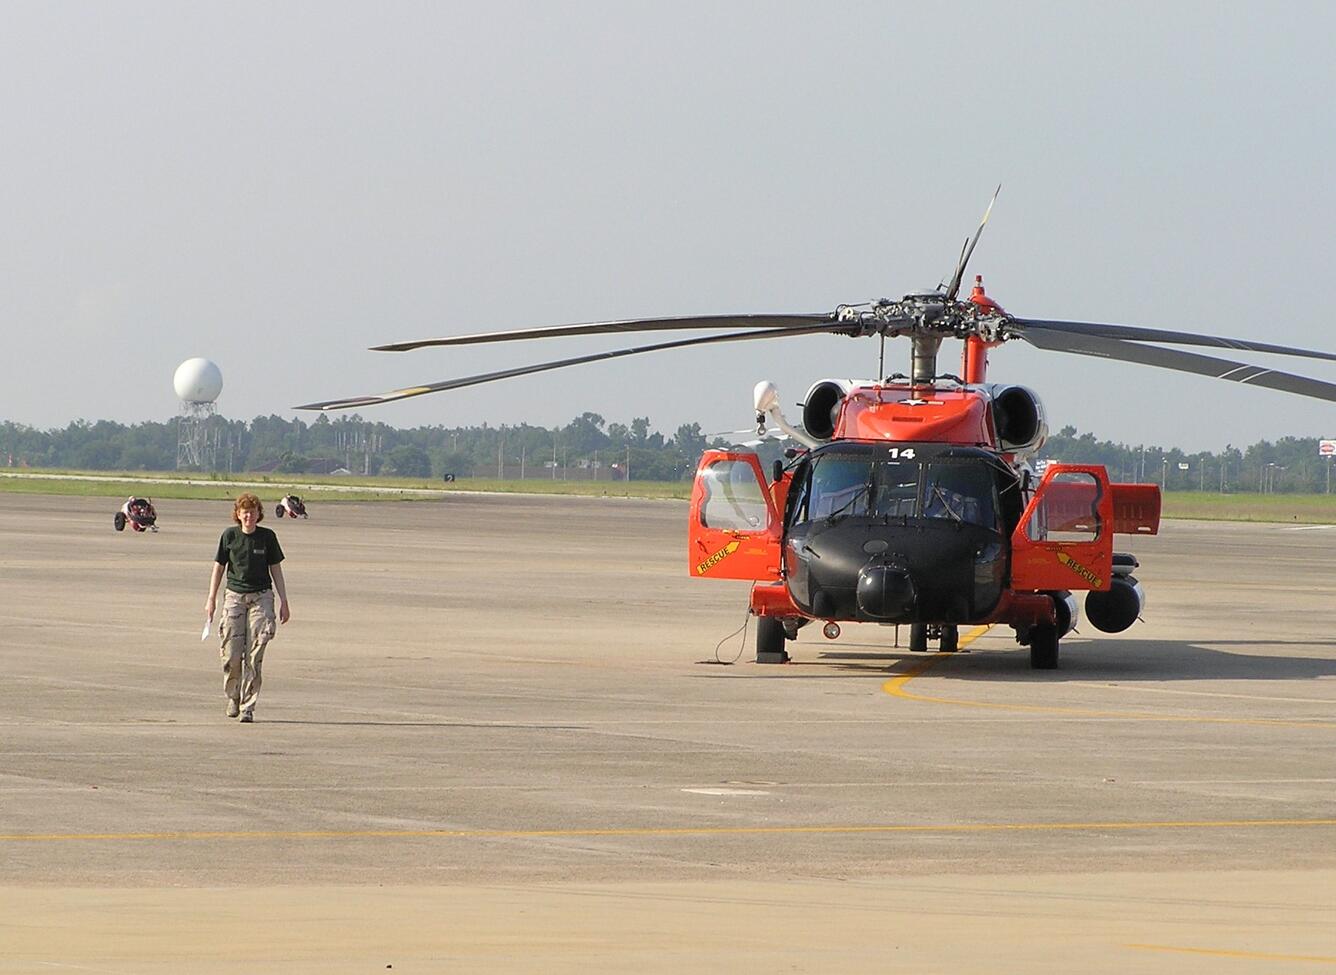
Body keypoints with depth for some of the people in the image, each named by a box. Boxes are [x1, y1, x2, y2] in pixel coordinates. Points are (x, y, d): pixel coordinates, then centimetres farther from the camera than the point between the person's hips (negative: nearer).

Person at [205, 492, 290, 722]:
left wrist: (283, 602, 6)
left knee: (254, 654, -7)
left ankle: (248, 706, -4)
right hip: (234, 595, 0)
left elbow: (276, 570, 8)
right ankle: (233, 696, 19)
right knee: (231, 653, -5)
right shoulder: (229, 535, 1)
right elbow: (219, 567, 8)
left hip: (261, 596, 0)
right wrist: (211, 599, 3)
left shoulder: (267, 537, 2)